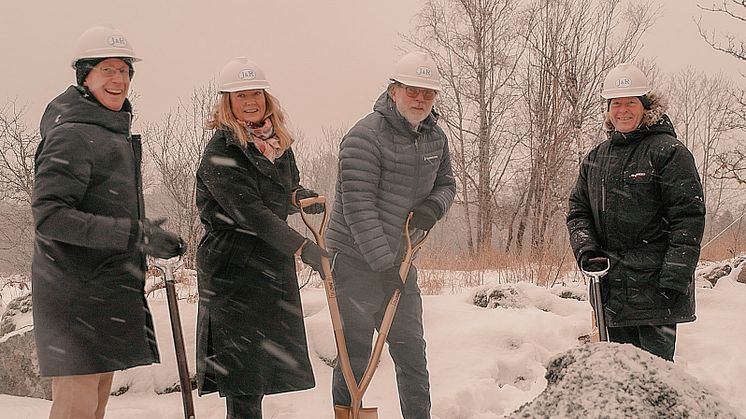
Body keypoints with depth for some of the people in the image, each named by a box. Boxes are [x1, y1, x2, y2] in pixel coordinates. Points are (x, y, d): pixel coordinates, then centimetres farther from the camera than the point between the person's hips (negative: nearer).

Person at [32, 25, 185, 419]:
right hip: (74, 294, -9)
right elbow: (49, 216, -23)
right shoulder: (71, 136, -13)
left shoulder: (116, 134, 17)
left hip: (108, 294, 10)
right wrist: (134, 234, -26)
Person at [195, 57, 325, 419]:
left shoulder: (278, 142, 10)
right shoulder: (220, 152, -13)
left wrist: (300, 196, -3)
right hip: (233, 268, -7)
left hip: (274, 263, 7)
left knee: (269, 357, 12)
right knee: (242, 360, -8)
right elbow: (249, 211, -23)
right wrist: (302, 247, -30)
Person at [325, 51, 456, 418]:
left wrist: (435, 205, -7)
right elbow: (358, 207, -22)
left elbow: (446, 183, 18)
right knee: (355, 355, 0)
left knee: (412, 352, 13)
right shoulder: (365, 136, -18)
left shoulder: (435, 137, 5)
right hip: (356, 261, -7)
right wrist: (383, 263, -24)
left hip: (399, 262, 7)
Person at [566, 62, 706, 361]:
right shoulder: (595, 158, 15)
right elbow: (578, 209, 17)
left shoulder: (668, 151, -5)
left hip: (654, 284, -6)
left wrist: (676, 275, -15)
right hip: (610, 286, 6)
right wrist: (585, 248, -2)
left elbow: (689, 216, -10)